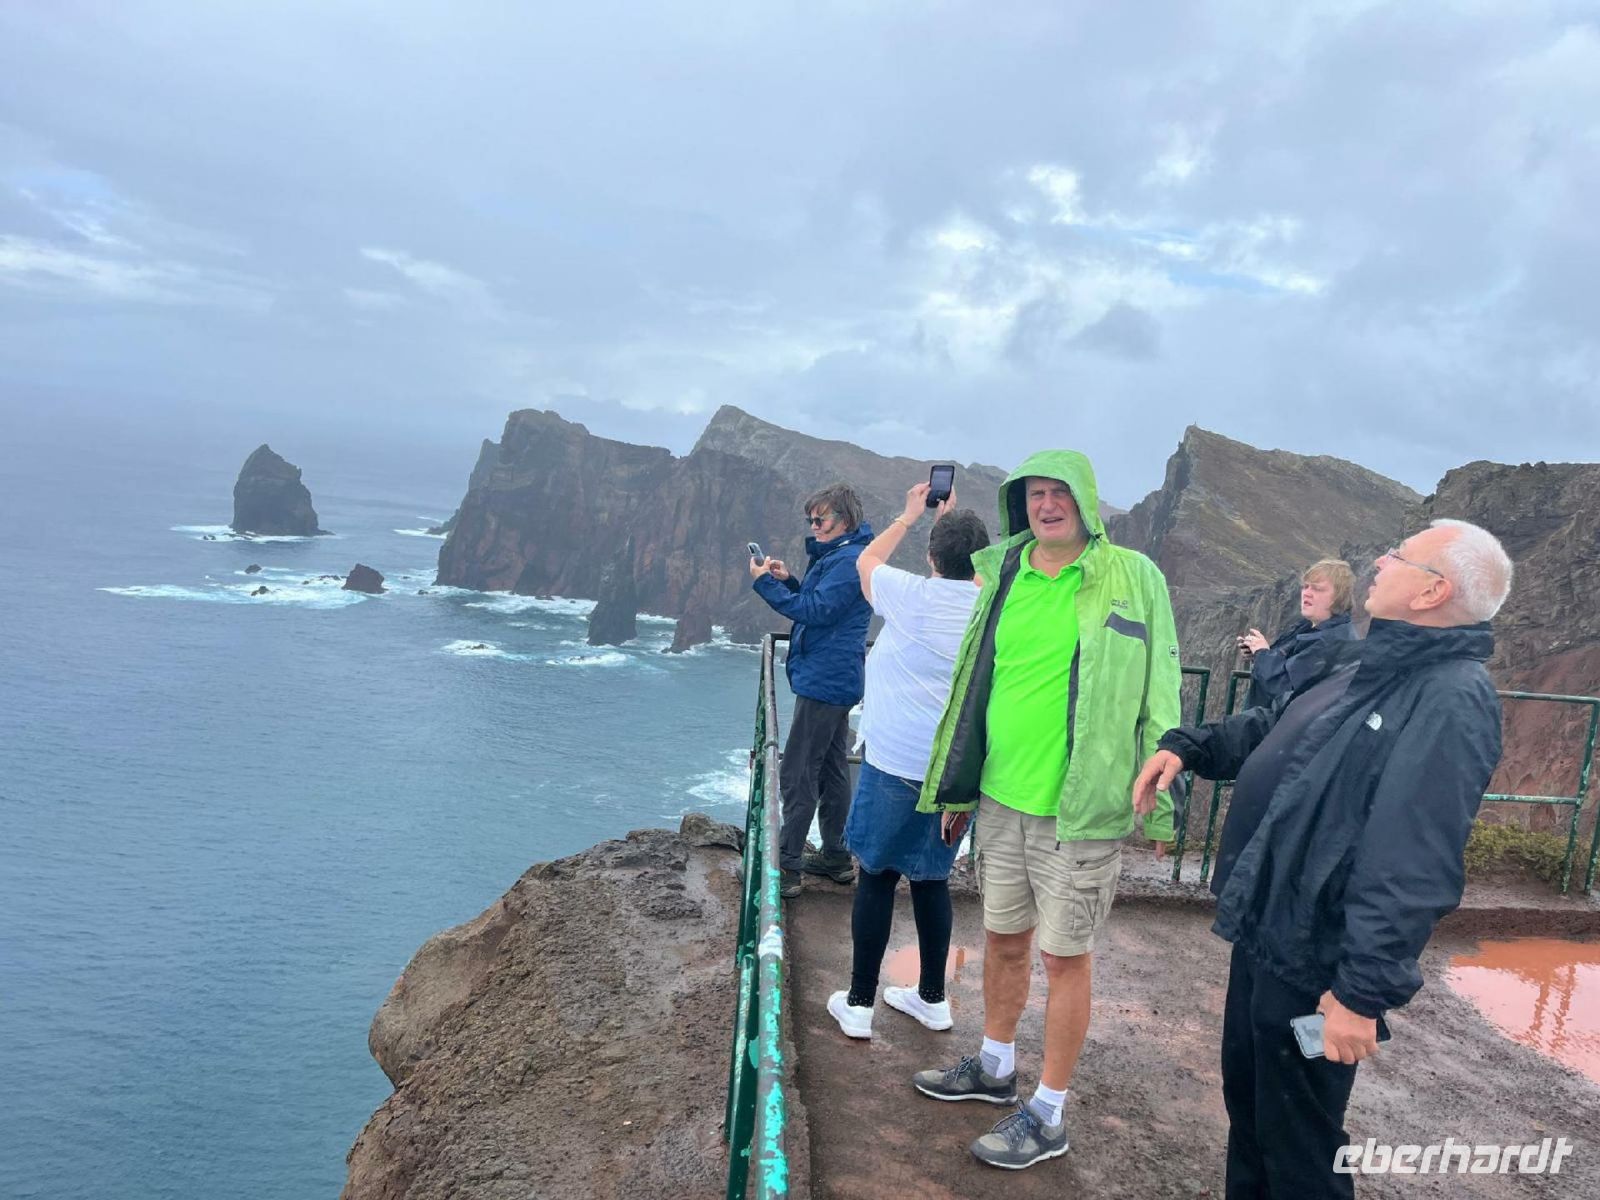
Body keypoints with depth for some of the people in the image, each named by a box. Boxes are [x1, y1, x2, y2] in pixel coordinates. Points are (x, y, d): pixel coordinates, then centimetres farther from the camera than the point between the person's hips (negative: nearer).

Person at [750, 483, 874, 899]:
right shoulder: (835, 556, 17)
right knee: (831, 770, 16)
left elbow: (815, 612, -24)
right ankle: (836, 857, 26)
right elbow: (818, 604, 21)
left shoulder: (848, 561, -17)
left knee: (797, 775, -8)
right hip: (835, 681, 11)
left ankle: (786, 867, -4)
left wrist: (765, 583, -19)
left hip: (824, 682, -11)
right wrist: (788, 580, 5)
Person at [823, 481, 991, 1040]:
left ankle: (859, 1003, 15)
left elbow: (867, 561, 11)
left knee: (877, 878, 7)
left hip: (895, 765, -4)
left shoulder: (913, 596, -10)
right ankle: (932, 997, 29)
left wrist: (911, 514, 21)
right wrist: (948, 518, 24)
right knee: (932, 879, 17)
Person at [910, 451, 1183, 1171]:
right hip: (1000, 799, 5)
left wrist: (1159, 804, -8)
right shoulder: (1004, 576, 6)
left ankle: (1049, 1116, 24)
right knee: (1003, 938, 19)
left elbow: (1158, 695, -8)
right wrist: (958, 788, 16)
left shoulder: (1131, 578, -9)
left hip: (1078, 810, -5)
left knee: (1064, 958, 7)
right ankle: (995, 1067, 41)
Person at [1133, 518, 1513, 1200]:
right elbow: (1273, 729, 23)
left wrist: (1365, 990, -31)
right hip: (1265, 933, 9)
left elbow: (1412, 868, -30)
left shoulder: (1452, 701, -24)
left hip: (1312, 963, -9)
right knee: (1246, 1101, 26)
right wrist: (1187, 747, 7)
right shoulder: (1364, 666, 9)